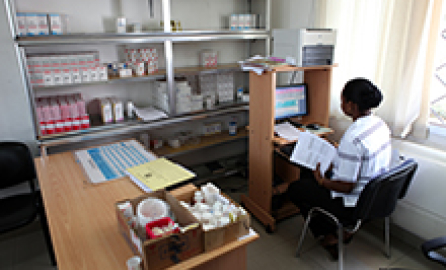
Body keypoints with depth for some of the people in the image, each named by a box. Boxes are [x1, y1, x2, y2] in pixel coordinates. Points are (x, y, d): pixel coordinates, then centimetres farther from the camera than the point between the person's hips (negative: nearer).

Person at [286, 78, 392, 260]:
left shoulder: (353, 138, -33)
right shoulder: (380, 124, -3)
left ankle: (328, 237, 16)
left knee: (294, 190, 9)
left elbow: (346, 187, -27)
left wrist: (322, 180, -10)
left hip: (353, 206, -9)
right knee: (306, 172, 21)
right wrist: (335, 166, 9)